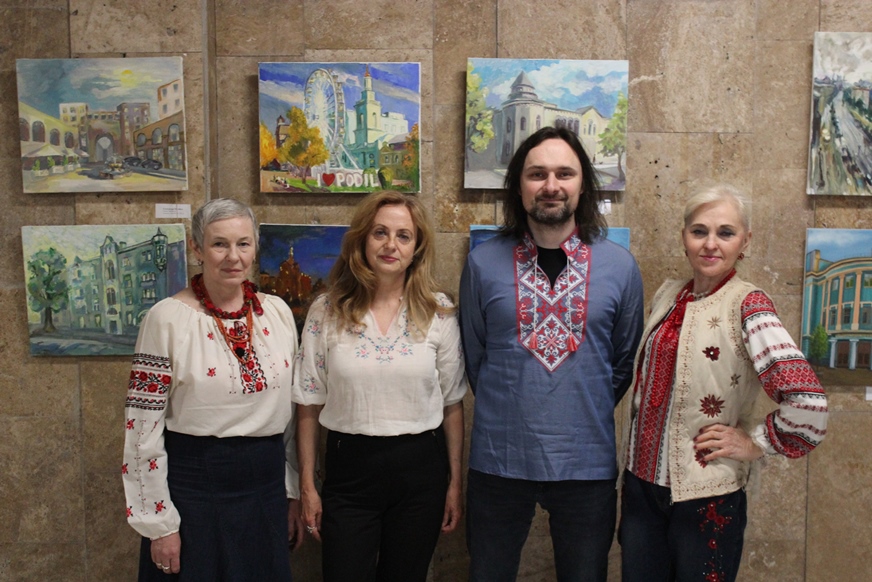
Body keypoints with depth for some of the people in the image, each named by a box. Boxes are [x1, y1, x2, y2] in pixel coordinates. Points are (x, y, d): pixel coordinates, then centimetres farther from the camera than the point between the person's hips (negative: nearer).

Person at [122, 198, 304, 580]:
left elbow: (291, 410, 9)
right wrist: (159, 524, -9)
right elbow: (143, 430, -10)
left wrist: (293, 492, 10)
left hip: (266, 484, 4)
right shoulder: (168, 318, -12)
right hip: (194, 486, -4)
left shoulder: (278, 313, 1)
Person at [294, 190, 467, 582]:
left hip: (420, 467, 1)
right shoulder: (326, 313, -4)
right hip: (349, 467, 0)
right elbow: (309, 406, 0)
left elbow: (452, 405, 2)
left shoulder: (439, 313, -3)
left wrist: (455, 482, 3)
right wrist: (307, 485, 1)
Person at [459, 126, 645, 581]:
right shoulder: (483, 263, -4)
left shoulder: (619, 266, -2)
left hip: (588, 462, 1)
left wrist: (588, 414, 11)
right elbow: (473, 355, 7)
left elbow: (625, 360, 9)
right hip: (498, 459, 0)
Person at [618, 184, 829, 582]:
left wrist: (755, 443, -14)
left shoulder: (747, 305, -15)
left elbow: (807, 400, -27)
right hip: (642, 480, 5)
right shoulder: (667, 295, 3)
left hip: (706, 496, -5)